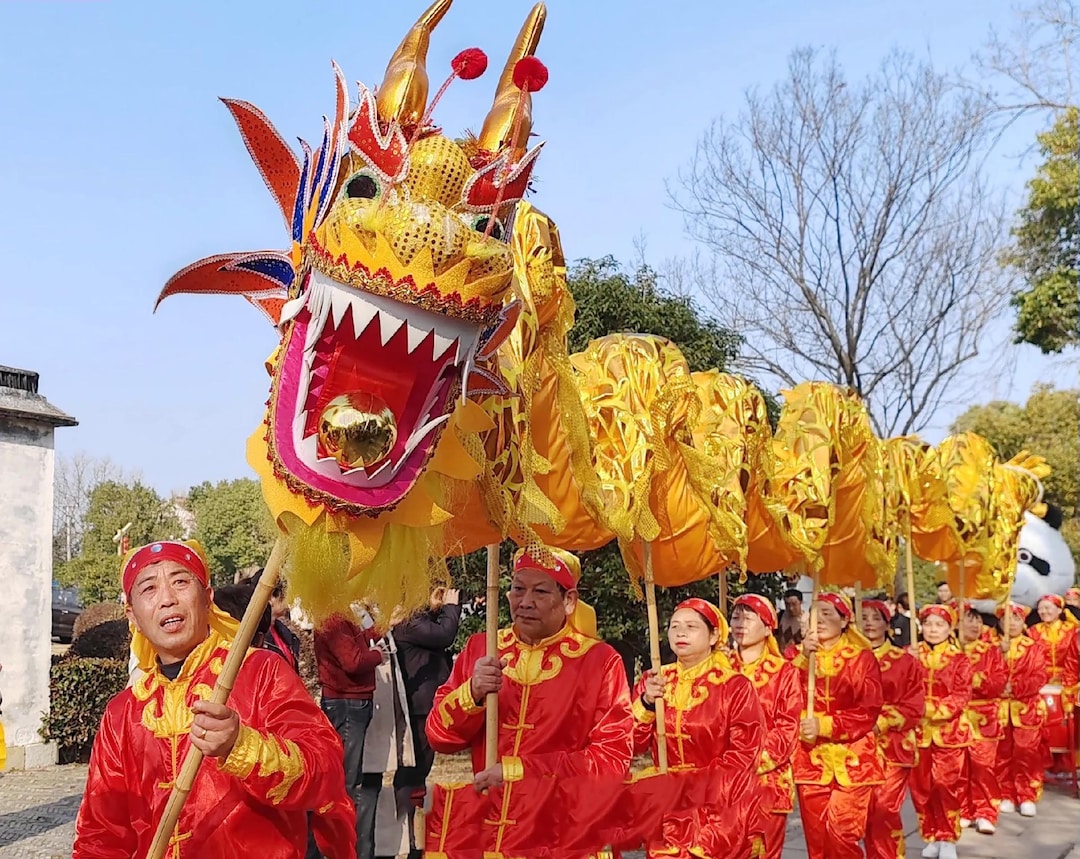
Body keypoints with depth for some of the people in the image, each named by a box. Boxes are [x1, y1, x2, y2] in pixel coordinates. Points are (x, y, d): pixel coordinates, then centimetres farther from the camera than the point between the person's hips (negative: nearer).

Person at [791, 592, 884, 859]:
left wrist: (824, 725, -18)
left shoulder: (862, 657, -1)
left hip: (851, 759, -3)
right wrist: (804, 659, -14)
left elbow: (868, 711, -10)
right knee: (816, 836, 5)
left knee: (840, 833, -12)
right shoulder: (800, 656, 10)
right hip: (811, 759, 4)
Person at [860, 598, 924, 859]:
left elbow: (913, 707, -1)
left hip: (893, 745, -1)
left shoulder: (905, 661, 4)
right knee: (866, 811, 1)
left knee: (885, 811, -8)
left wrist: (881, 723, -12)